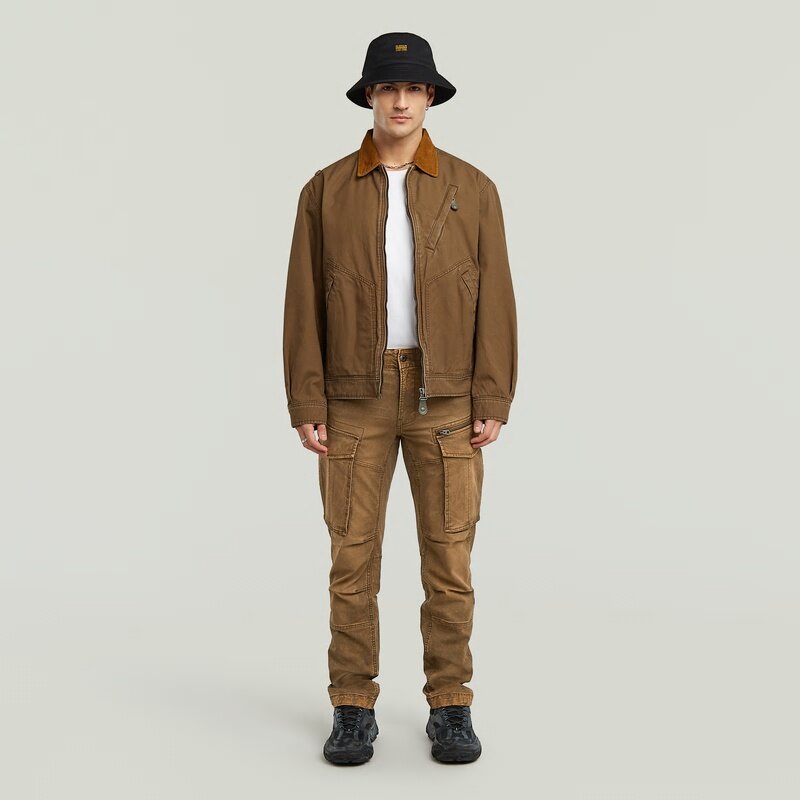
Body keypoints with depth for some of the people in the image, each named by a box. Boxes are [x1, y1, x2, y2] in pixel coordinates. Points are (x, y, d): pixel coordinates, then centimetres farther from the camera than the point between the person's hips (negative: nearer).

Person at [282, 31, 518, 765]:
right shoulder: (326, 190, 2)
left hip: (445, 397, 0)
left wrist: (494, 403, -7)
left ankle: (450, 709, 14)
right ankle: (355, 710, 14)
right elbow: (305, 305, 0)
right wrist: (305, 407, -6)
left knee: (449, 558, 2)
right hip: (356, 396, 0)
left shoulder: (472, 188, 3)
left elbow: (494, 300, 0)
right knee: (353, 557, 2)